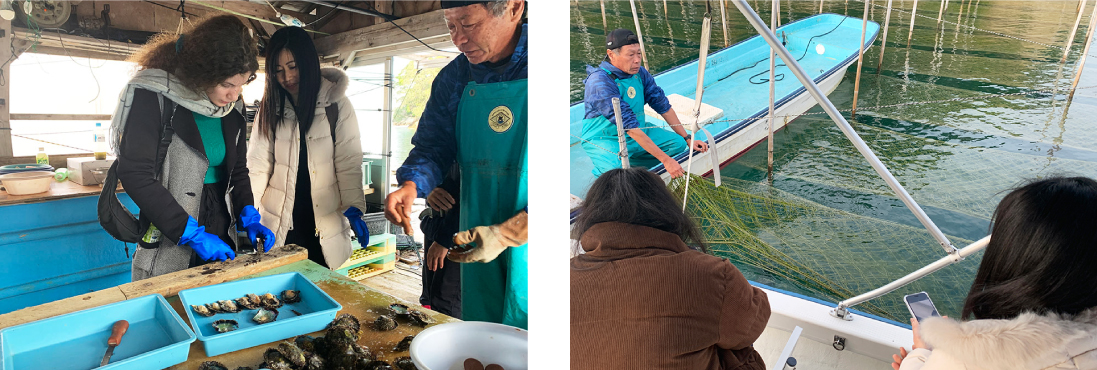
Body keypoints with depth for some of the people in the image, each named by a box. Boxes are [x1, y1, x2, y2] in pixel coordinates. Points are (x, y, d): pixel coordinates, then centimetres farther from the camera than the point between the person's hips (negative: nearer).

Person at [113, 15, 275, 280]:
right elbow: (136, 175, -19)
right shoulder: (154, 95, -15)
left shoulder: (232, 106, 3)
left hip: (220, 243, 5)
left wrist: (248, 216, -6)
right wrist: (192, 234, -22)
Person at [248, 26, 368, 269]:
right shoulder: (270, 108, 4)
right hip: (280, 224, 2)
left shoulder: (336, 105, -3)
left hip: (324, 220, -1)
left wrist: (354, 208, -11)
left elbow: (348, 162, -4)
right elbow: (258, 165, 2)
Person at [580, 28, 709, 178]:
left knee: (678, 143, -3)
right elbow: (629, 126, -32)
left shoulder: (639, 73, -3)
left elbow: (663, 105, 7)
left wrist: (687, 139, 3)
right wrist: (665, 160, -34)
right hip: (604, 139, -8)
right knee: (616, 169, -36)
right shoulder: (599, 82, -27)